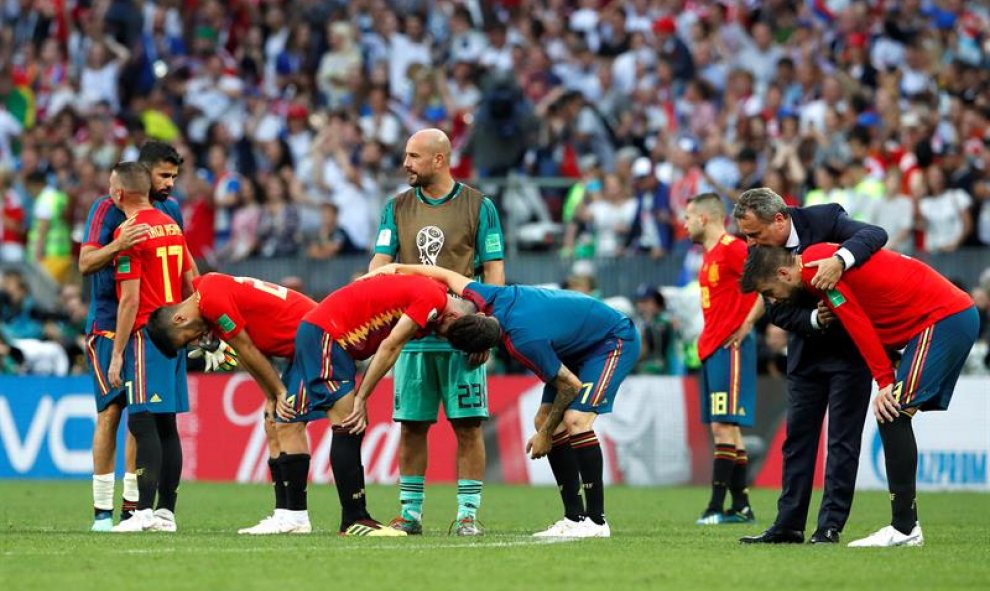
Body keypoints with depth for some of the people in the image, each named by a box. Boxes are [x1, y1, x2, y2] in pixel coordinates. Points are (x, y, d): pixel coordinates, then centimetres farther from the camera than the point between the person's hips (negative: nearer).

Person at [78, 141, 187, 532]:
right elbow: (85, 263, -19)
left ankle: (132, 506, 11)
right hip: (109, 325, -6)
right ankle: (102, 510, -6)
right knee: (110, 412, -9)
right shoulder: (108, 208, -11)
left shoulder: (169, 208, 8)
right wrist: (118, 245, -36)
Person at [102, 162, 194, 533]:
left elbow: (130, 299, -15)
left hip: (145, 335, -8)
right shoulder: (171, 225, 12)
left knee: (143, 423, -11)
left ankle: (145, 511, -17)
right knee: (166, 425, 9)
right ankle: (166, 512, 10)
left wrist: (117, 354, -12)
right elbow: (191, 285, 17)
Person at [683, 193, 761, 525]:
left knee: (724, 426, -11)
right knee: (722, 428, 9)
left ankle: (717, 507, -13)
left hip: (730, 347, -10)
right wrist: (707, 338, 13)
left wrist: (746, 325, -16)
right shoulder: (710, 254, 17)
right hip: (711, 347, 10)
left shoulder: (732, 248, -11)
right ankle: (740, 507, 12)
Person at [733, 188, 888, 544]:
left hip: (850, 344, -5)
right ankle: (789, 525, 10)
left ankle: (831, 525, -2)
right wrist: (814, 319, -29)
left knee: (842, 438, -4)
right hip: (806, 350, 5)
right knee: (798, 435, 6)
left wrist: (839, 260, -51)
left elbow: (875, 235, -33)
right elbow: (776, 312, -9)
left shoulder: (823, 219, -19)